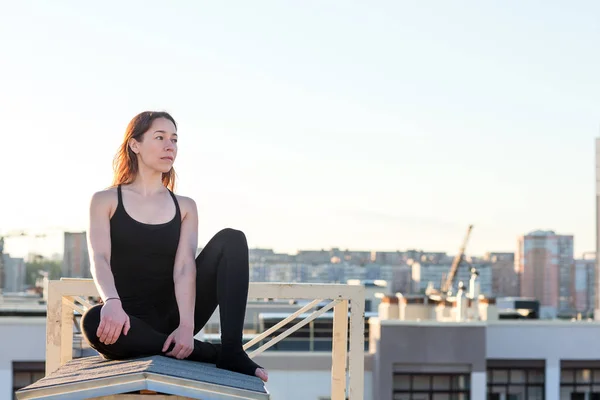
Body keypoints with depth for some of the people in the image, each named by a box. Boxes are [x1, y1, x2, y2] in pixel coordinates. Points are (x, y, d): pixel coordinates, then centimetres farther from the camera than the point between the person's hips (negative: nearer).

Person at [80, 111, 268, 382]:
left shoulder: (184, 207, 12)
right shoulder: (105, 201, 6)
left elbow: (184, 267, -6)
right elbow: (99, 259, -12)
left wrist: (186, 325, -26)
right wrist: (112, 303, -35)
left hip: (173, 314, 3)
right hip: (131, 320, -3)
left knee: (231, 239, -14)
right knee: (94, 322, -39)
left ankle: (232, 350, -31)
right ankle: (212, 353, -29)